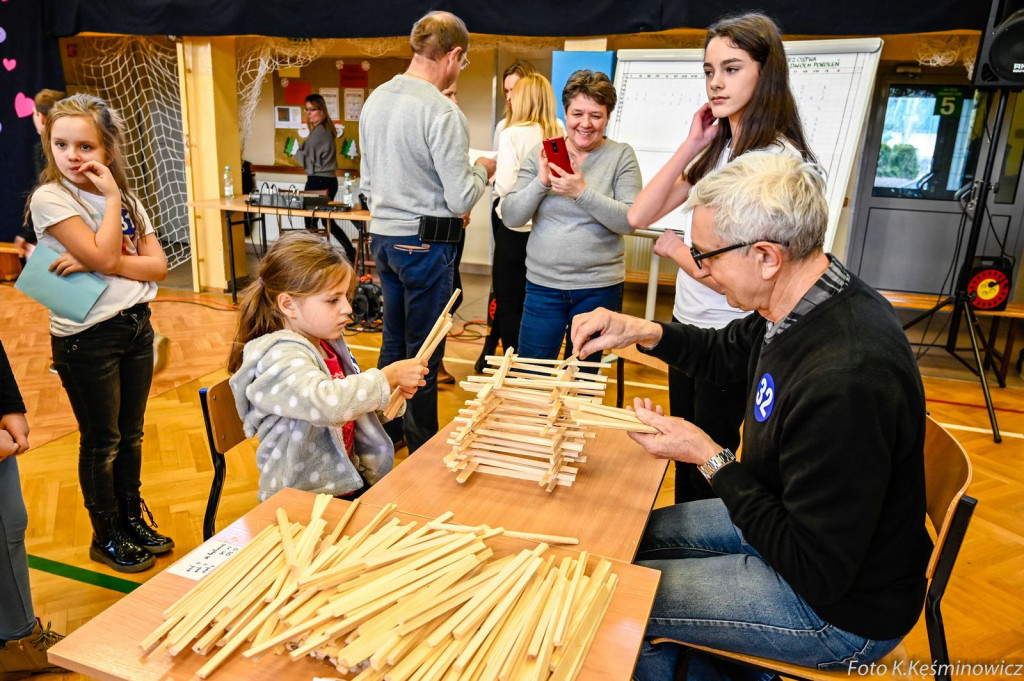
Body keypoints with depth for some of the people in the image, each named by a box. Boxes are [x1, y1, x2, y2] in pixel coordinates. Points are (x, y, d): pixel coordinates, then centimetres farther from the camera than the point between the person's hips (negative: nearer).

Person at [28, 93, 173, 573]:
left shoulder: (126, 200, 7)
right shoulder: (49, 198, -10)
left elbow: (158, 266, -3)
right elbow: (104, 256, -22)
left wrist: (100, 263, -17)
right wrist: (111, 198, -15)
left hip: (136, 325, 5)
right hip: (86, 336, -5)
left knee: (130, 433, 16)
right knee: (101, 441, 8)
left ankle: (133, 519, 33)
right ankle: (107, 537, 25)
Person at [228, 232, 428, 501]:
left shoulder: (330, 343, 8)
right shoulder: (279, 358, -19)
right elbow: (327, 402, -37)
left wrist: (392, 390, 2)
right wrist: (389, 376, -25)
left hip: (348, 481, 8)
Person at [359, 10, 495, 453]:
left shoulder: (375, 100, 6)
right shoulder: (442, 112, -18)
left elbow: (367, 180, 13)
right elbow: (461, 200, -17)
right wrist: (482, 170, 2)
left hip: (383, 237, 8)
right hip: (425, 242, -7)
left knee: (393, 339, 20)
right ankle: (422, 445, 18)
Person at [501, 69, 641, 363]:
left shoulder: (621, 156, -1)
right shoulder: (541, 154, 4)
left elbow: (629, 221, -12)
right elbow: (511, 217, -2)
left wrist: (582, 192, -23)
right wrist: (540, 183, -17)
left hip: (599, 288, -1)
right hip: (543, 284, 2)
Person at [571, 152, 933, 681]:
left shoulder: (847, 379, -37)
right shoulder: (809, 302, -9)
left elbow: (817, 573, -28)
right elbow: (726, 355, 13)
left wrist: (710, 458, -23)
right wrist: (645, 332, -4)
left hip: (842, 605, -8)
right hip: (792, 519, 9)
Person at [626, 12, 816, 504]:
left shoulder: (778, 158, -19)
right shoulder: (717, 149, 7)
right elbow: (639, 216, 0)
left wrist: (671, 246, -7)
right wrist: (692, 145, -4)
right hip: (687, 321, 8)